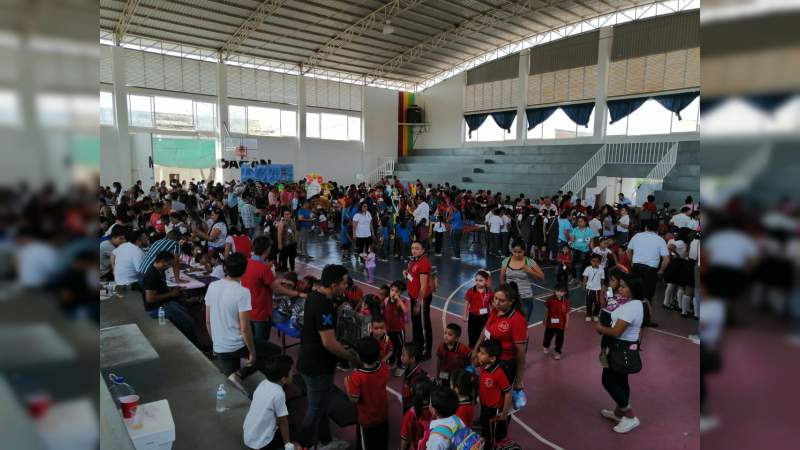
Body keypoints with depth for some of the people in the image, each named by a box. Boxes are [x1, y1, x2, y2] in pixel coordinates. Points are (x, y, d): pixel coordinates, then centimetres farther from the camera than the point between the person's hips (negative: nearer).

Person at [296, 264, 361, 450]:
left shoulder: (315, 296, 2)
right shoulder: (323, 305, -29)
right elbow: (329, 342, -28)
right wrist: (352, 358, -15)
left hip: (312, 361, 10)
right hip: (317, 366, -10)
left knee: (321, 405, 24)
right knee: (316, 408, 9)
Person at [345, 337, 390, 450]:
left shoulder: (357, 376, -34)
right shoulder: (384, 368, -19)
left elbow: (354, 399, -24)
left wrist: (346, 383, -9)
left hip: (366, 419, -4)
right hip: (383, 415, 4)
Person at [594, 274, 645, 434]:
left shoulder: (631, 307, -26)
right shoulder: (635, 304, 8)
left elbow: (616, 332, -26)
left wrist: (600, 328, -10)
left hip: (622, 349, -10)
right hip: (627, 347, 10)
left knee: (608, 381, 2)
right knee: (619, 381, 21)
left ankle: (631, 417, 12)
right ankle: (619, 413, 35)